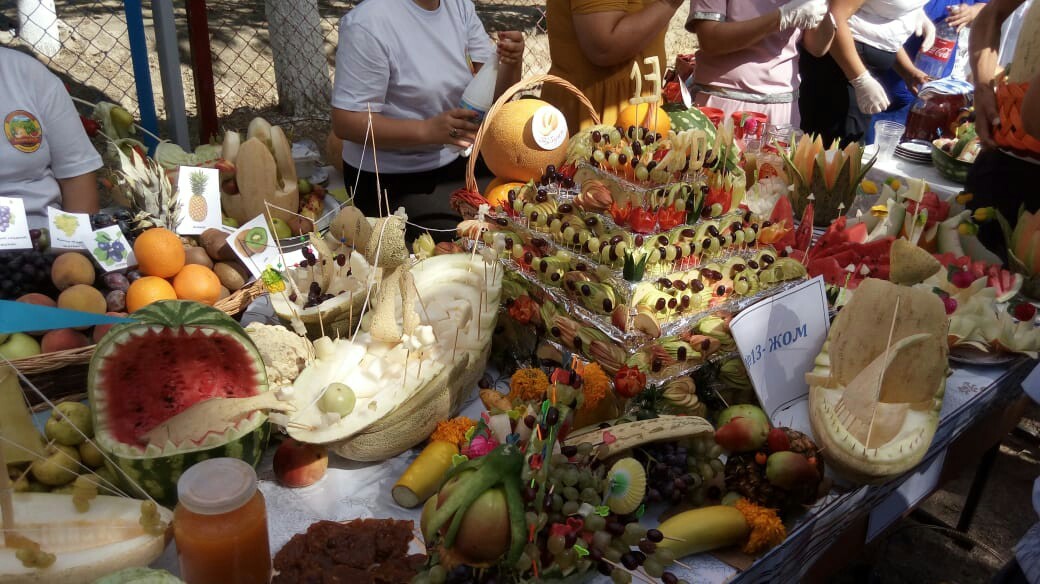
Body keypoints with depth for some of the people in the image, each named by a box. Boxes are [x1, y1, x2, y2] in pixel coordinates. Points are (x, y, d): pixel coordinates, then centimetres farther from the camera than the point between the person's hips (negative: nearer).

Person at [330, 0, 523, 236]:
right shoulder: (369, 21, -20)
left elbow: (496, 93, 0)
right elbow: (344, 122, -20)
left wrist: (512, 64, -23)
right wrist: (427, 130, -32)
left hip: (453, 162, 7)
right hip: (391, 180, -6)